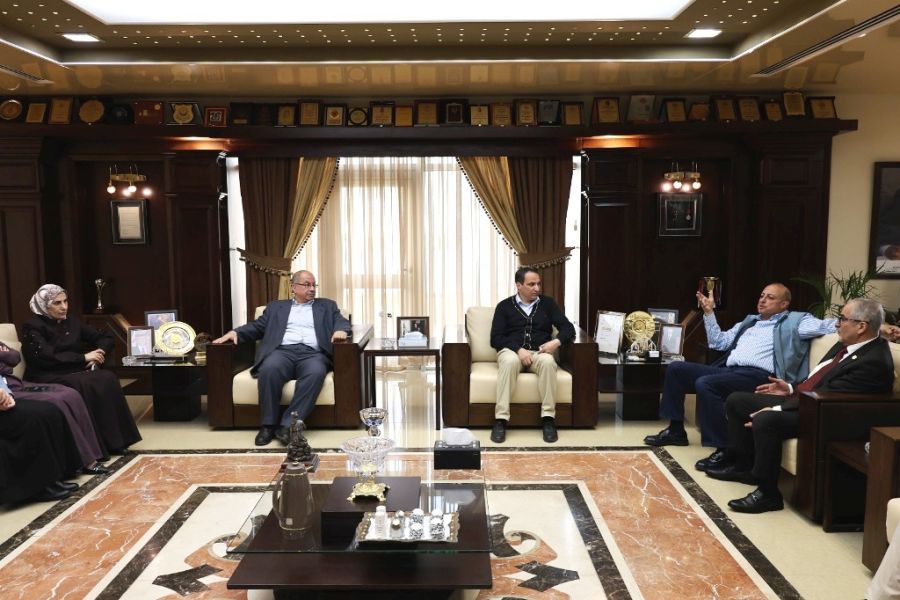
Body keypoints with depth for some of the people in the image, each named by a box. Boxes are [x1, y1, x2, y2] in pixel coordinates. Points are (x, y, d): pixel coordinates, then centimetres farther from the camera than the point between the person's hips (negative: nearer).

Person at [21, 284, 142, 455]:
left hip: (74, 372, 6)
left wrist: (99, 352, -7)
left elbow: (106, 339, 15)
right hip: (47, 378, -6)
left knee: (108, 379, -24)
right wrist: (83, 358, -20)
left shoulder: (71, 321, 13)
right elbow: (47, 357, -21)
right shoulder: (33, 327, -6)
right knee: (86, 385, -35)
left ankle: (114, 441, -21)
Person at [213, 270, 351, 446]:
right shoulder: (276, 306, 27)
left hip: (312, 354, 0)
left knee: (316, 372, -36)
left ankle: (288, 424, -34)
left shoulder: (327, 305, 26)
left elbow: (342, 322, 14)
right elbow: (258, 326, 19)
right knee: (269, 368, -35)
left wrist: (340, 330, -11)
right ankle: (268, 425, -23)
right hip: (283, 351, 1)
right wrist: (235, 332, 0)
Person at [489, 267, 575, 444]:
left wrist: (557, 341, -14)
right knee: (509, 362, -38)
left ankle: (548, 419, -28)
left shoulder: (547, 303, 14)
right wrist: (519, 350, -16)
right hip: (512, 351, -1)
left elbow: (568, 328, 8)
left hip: (539, 352, 1)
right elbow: (496, 338, 0)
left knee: (548, 362, -35)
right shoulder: (505, 306, 9)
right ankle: (501, 419, -36)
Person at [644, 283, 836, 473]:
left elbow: (828, 325, -2)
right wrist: (709, 313, 23)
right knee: (676, 368, 0)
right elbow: (719, 342, 29)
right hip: (728, 370, 8)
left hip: (758, 376, -8)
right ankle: (676, 430, 8)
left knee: (705, 384, -33)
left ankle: (724, 449, -25)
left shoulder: (794, 320, 10)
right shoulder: (750, 321, 29)